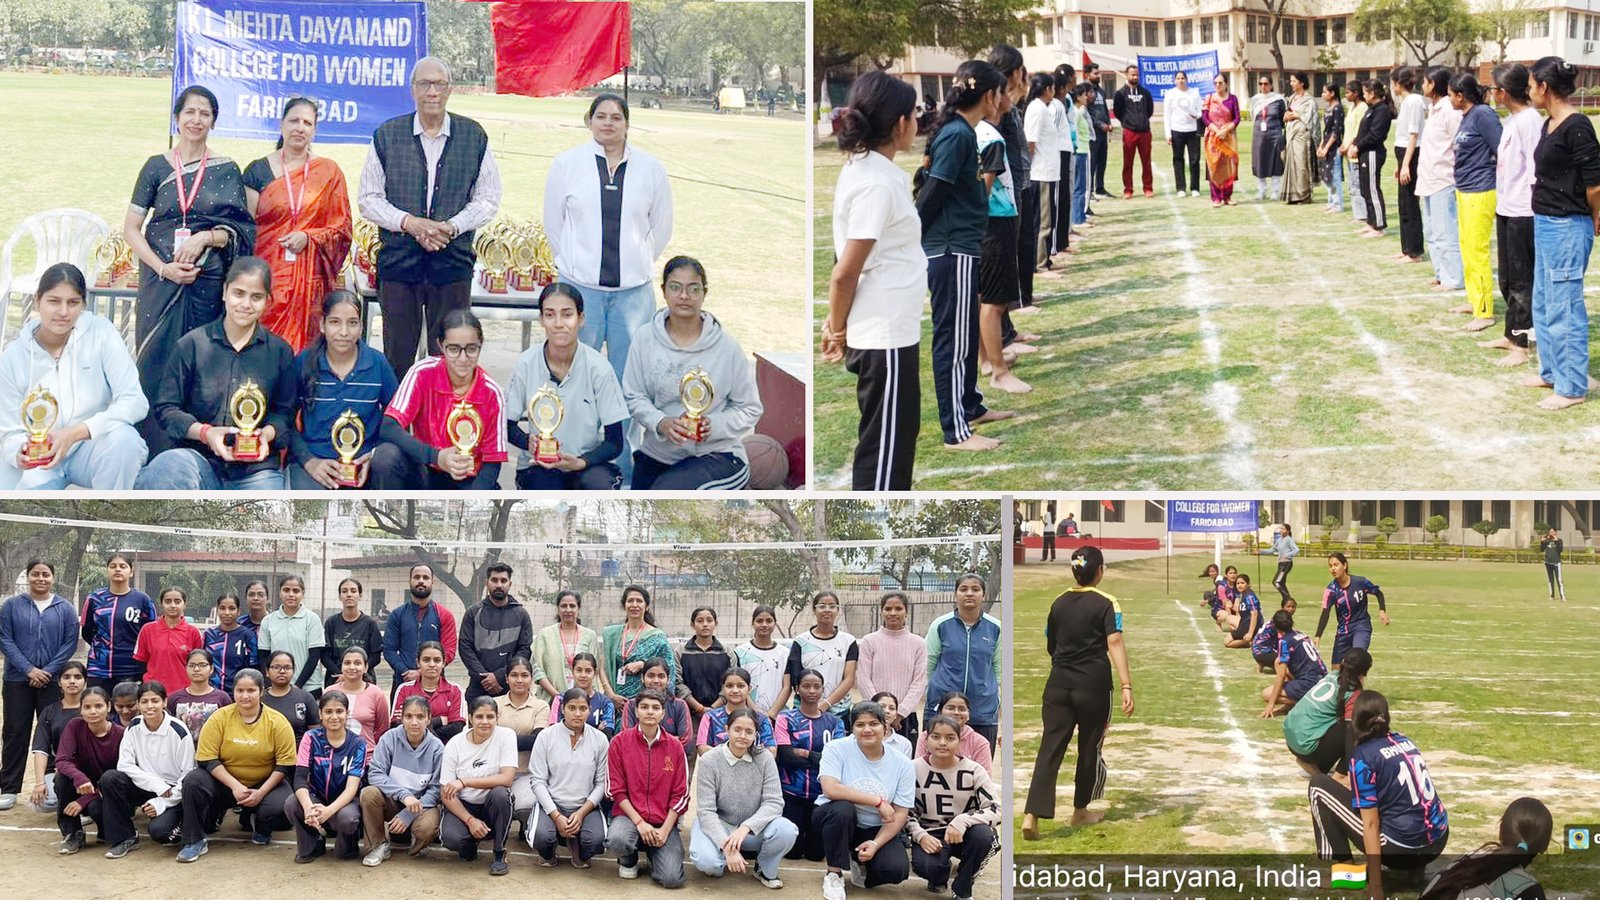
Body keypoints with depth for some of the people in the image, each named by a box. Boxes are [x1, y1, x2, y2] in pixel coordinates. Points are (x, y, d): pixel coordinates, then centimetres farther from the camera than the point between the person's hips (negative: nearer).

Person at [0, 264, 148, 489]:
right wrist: (19, 451, -29)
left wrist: (76, 432, -29)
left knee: (123, 437, -33)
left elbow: (135, 401, -16)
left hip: (92, 450, 0)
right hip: (40, 461, 0)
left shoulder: (100, 333, -8)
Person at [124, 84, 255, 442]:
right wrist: (163, 268, -10)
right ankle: (154, 450, 2)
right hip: (160, 278, 0)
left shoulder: (227, 171, 6)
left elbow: (239, 230, 4)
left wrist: (204, 238, -15)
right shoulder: (157, 167, 6)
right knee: (156, 359, -4)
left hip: (208, 280, 0)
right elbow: (131, 229, 3)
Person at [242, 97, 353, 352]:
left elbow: (342, 228, 8)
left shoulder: (329, 172, 8)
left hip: (310, 280, 0)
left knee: (303, 348, -2)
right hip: (268, 274, 0)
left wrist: (308, 238, -10)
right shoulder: (258, 171, 7)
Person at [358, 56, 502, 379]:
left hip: (453, 264, 0)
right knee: (397, 356, 3)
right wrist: (410, 223, -10)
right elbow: (368, 198, 5)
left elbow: (488, 200, 8)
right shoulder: (387, 136, 6)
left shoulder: (474, 137, 6)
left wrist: (451, 227, -9)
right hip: (398, 262, 0)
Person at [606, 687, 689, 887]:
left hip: (664, 821, 1)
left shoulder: (675, 747, 4)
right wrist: (639, 822, -12)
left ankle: (654, 852, 19)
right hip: (629, 815, -1)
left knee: (672, 878, -19)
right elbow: (616, 789, -3)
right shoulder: (620, 742, -1)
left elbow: (680, 795, 3)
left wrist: (665, 830, -8)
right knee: (617, 839, -38)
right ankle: (628, 861, 3)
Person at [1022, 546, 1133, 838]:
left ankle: (1032, 815, -16)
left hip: (1058, 683, 3)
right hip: (1093, 686, -3)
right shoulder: (1106, 604, -5)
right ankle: (1080, 811, 27)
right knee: (1089, 748, 14)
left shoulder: (1059, 603, 9)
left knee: (1050, 749, -2)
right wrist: (1126, 686, -23)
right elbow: (1114, 643, -18)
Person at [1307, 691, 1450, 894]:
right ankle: (1414, 868, 21)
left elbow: (1371, 824, -14)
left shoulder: (1363, 756, -11)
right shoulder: (1404, 740, 10)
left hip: (1402, 849, -7)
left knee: (1319, 786, 4)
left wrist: (1376, 889, -15)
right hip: (1437, 842, 7)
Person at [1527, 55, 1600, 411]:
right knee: (1542, 304, 19)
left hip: (1567, 228, -10)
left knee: (1564, 308, -3)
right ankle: (1551, 371, 31)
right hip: (1545, 224, 10)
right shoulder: (1549, 125, 9)